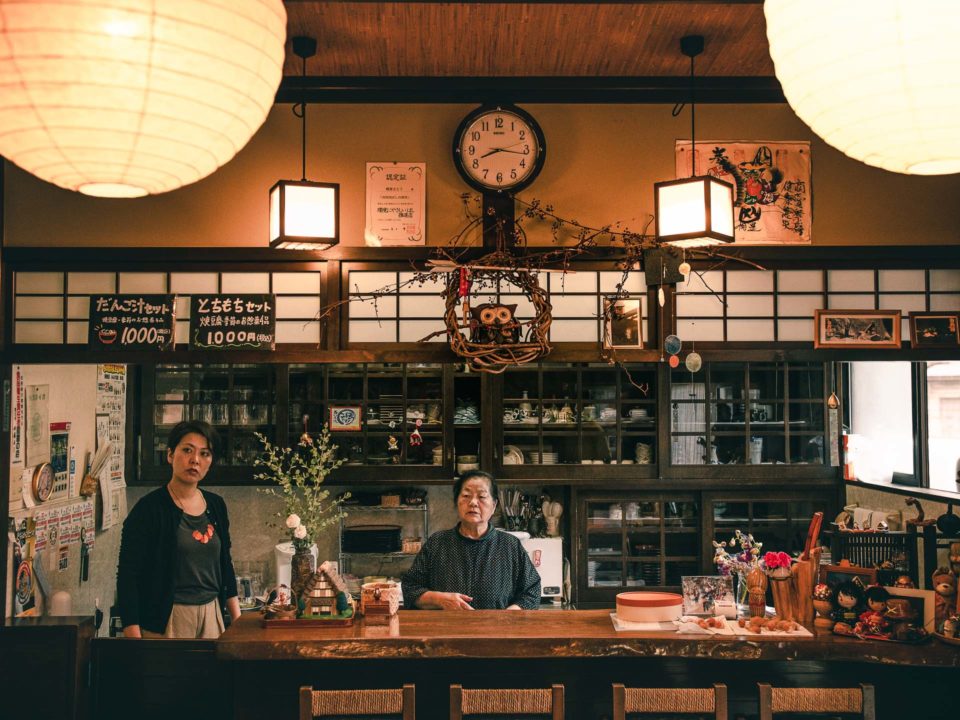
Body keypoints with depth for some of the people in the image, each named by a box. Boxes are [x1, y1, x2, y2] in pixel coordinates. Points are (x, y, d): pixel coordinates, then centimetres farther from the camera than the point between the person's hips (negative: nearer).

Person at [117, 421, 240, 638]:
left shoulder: (216, 506, 8)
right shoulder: (149, 508, -10)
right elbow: (127, 577, -11)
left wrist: (238, 621, 11)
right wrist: (133, 636, -18)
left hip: (211, 616, 5)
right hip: (166, 620, -5)